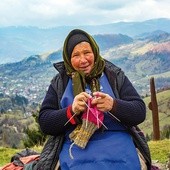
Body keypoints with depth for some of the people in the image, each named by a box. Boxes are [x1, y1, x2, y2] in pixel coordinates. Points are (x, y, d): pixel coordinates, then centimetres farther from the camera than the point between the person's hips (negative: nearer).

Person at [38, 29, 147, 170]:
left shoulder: (115, 75, 8)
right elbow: (44, 122, 5)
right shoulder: (59, 82, 11)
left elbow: (140, 112, 2)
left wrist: (114, 105, -18)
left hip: (118, 149, 0)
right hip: (77, 152, 0)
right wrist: (71, 111, -13)